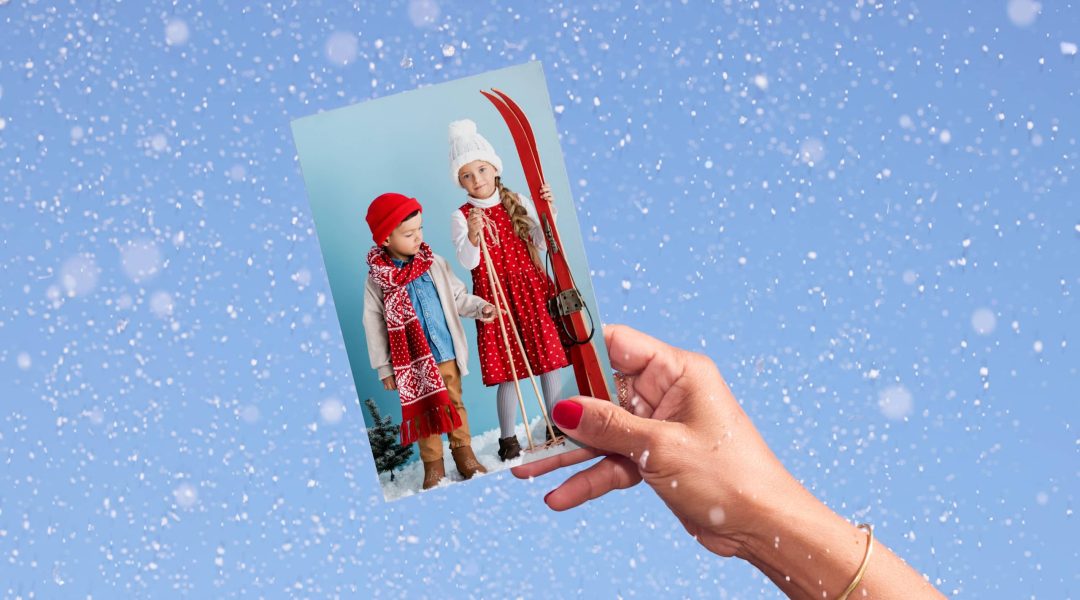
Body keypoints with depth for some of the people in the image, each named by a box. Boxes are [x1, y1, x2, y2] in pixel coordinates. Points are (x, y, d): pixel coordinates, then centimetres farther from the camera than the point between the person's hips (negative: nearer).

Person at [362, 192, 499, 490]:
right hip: (413, 361, -2)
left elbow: (457, 296, 7)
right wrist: (384, 368, -5)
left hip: (447, 353, 2)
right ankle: (433, 464, 22)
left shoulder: (435, 264, -4)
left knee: (455, 403, 14)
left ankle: (463, 453, 29)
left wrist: (479, 307, -13)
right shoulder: (377, 279, -11)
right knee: (425, 411, 9)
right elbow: (374, 327, -6)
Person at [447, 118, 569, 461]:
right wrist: (473, 235, -30)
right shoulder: (461, 217, -3)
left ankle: (557, 425, 19)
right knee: (507, 368, -2)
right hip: (494, 298, -2)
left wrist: (547, 213, -7)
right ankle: (508, 438, 8)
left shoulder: (519, 202, 5)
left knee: (549, 356, 5)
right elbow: (468, 262, -13)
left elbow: (543, 245, 5)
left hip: (532, 290, 3)